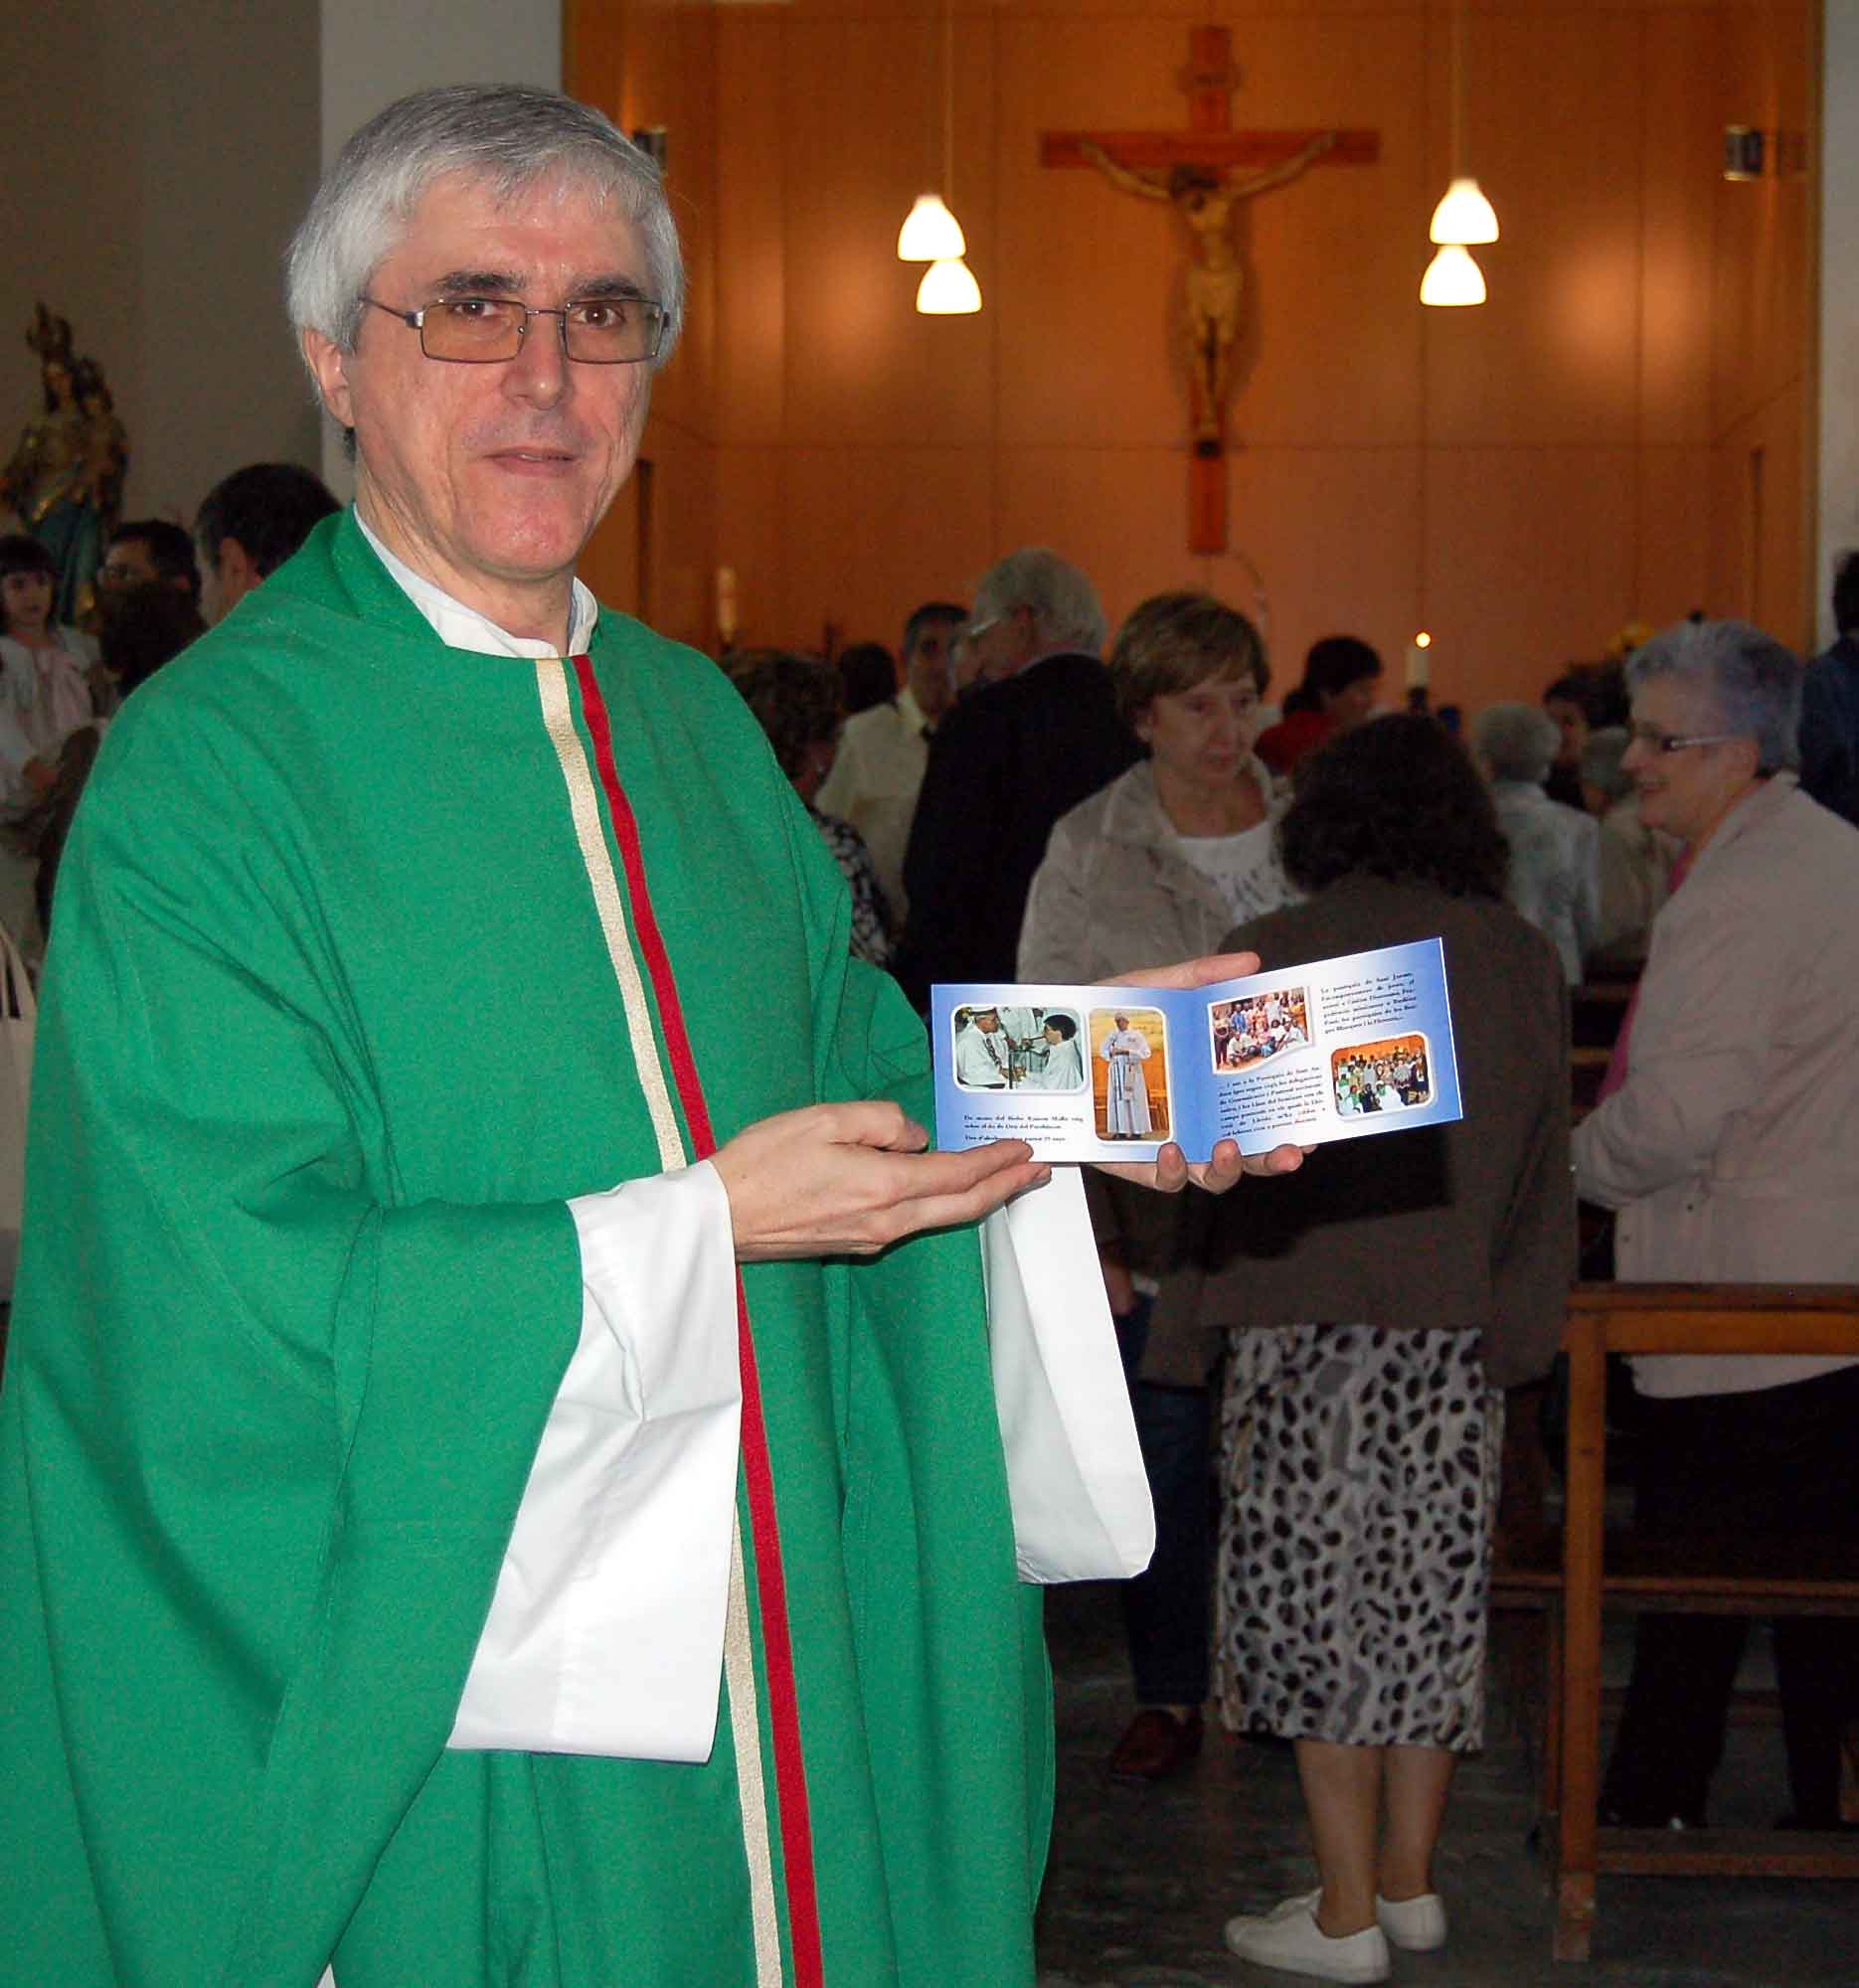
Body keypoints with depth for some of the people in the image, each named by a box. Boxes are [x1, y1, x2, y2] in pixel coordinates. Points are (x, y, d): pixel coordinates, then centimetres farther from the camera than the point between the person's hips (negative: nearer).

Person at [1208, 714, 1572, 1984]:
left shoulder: (1277, 957, -7)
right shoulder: (1523, 960, 2)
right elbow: (1547, 1164, 6)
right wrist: (1521, 1326, 13)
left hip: (1312, 1320, -4)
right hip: (1459, 1327, 4)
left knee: (1313, 1594, 3)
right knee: (1431, 1590, 12)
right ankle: (1411, 1881, 23)